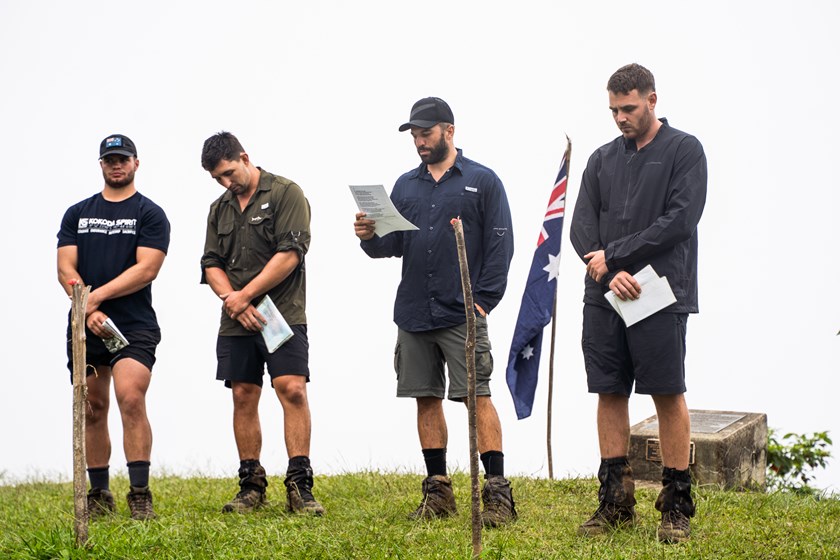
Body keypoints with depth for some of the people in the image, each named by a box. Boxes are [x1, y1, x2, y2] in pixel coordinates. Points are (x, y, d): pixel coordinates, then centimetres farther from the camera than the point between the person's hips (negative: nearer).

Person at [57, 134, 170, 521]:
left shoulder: (150, 215, 4)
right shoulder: (77, 214, 16)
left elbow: (146, 269, -8)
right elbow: (66, 269, 6)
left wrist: (96, 296, -14)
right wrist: (88, 311, -11)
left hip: (134, 327, -4)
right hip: (84, 329, 4)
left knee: (131, 401, -19)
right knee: (91, 410, 6)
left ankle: (140, 495, -18)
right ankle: (99, 496, 14)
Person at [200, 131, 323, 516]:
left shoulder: (286, 194, -1)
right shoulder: (219, 209, 17)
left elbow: (290, 254, -11)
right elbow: (211, 264, 12)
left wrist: (246, 294, -11)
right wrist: (233, 301, -7)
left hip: (282, 315, -6)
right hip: (236, 323, 6)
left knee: (293, 390, -14)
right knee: (244, 396, 4)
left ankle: (299, 486, -14)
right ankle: (251, 486, 10)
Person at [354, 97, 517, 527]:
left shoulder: (482, 181, 1)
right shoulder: (405, 185, 15)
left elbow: (500, 245, -3)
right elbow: (393, 244, 14)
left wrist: (484, 299, -11)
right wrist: (370, 237, -8)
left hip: (462, 314, -5)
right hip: (413, 313, 5)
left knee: (478, 397, -10)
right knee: (426, 399, 7)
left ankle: (497, 492, -9)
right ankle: (438, 491, 15)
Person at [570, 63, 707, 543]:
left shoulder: (684, 150, 0)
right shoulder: (603, 159, 15)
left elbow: (681, 220, -11)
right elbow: (582, 225, 8)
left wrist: (614, 255, -10)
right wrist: (610, 273, -11)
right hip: (604, 296, 5)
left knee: (669, 395, -2)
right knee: (610, 394, 6)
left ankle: (677, 505, 5)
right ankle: (616, 502, 13)